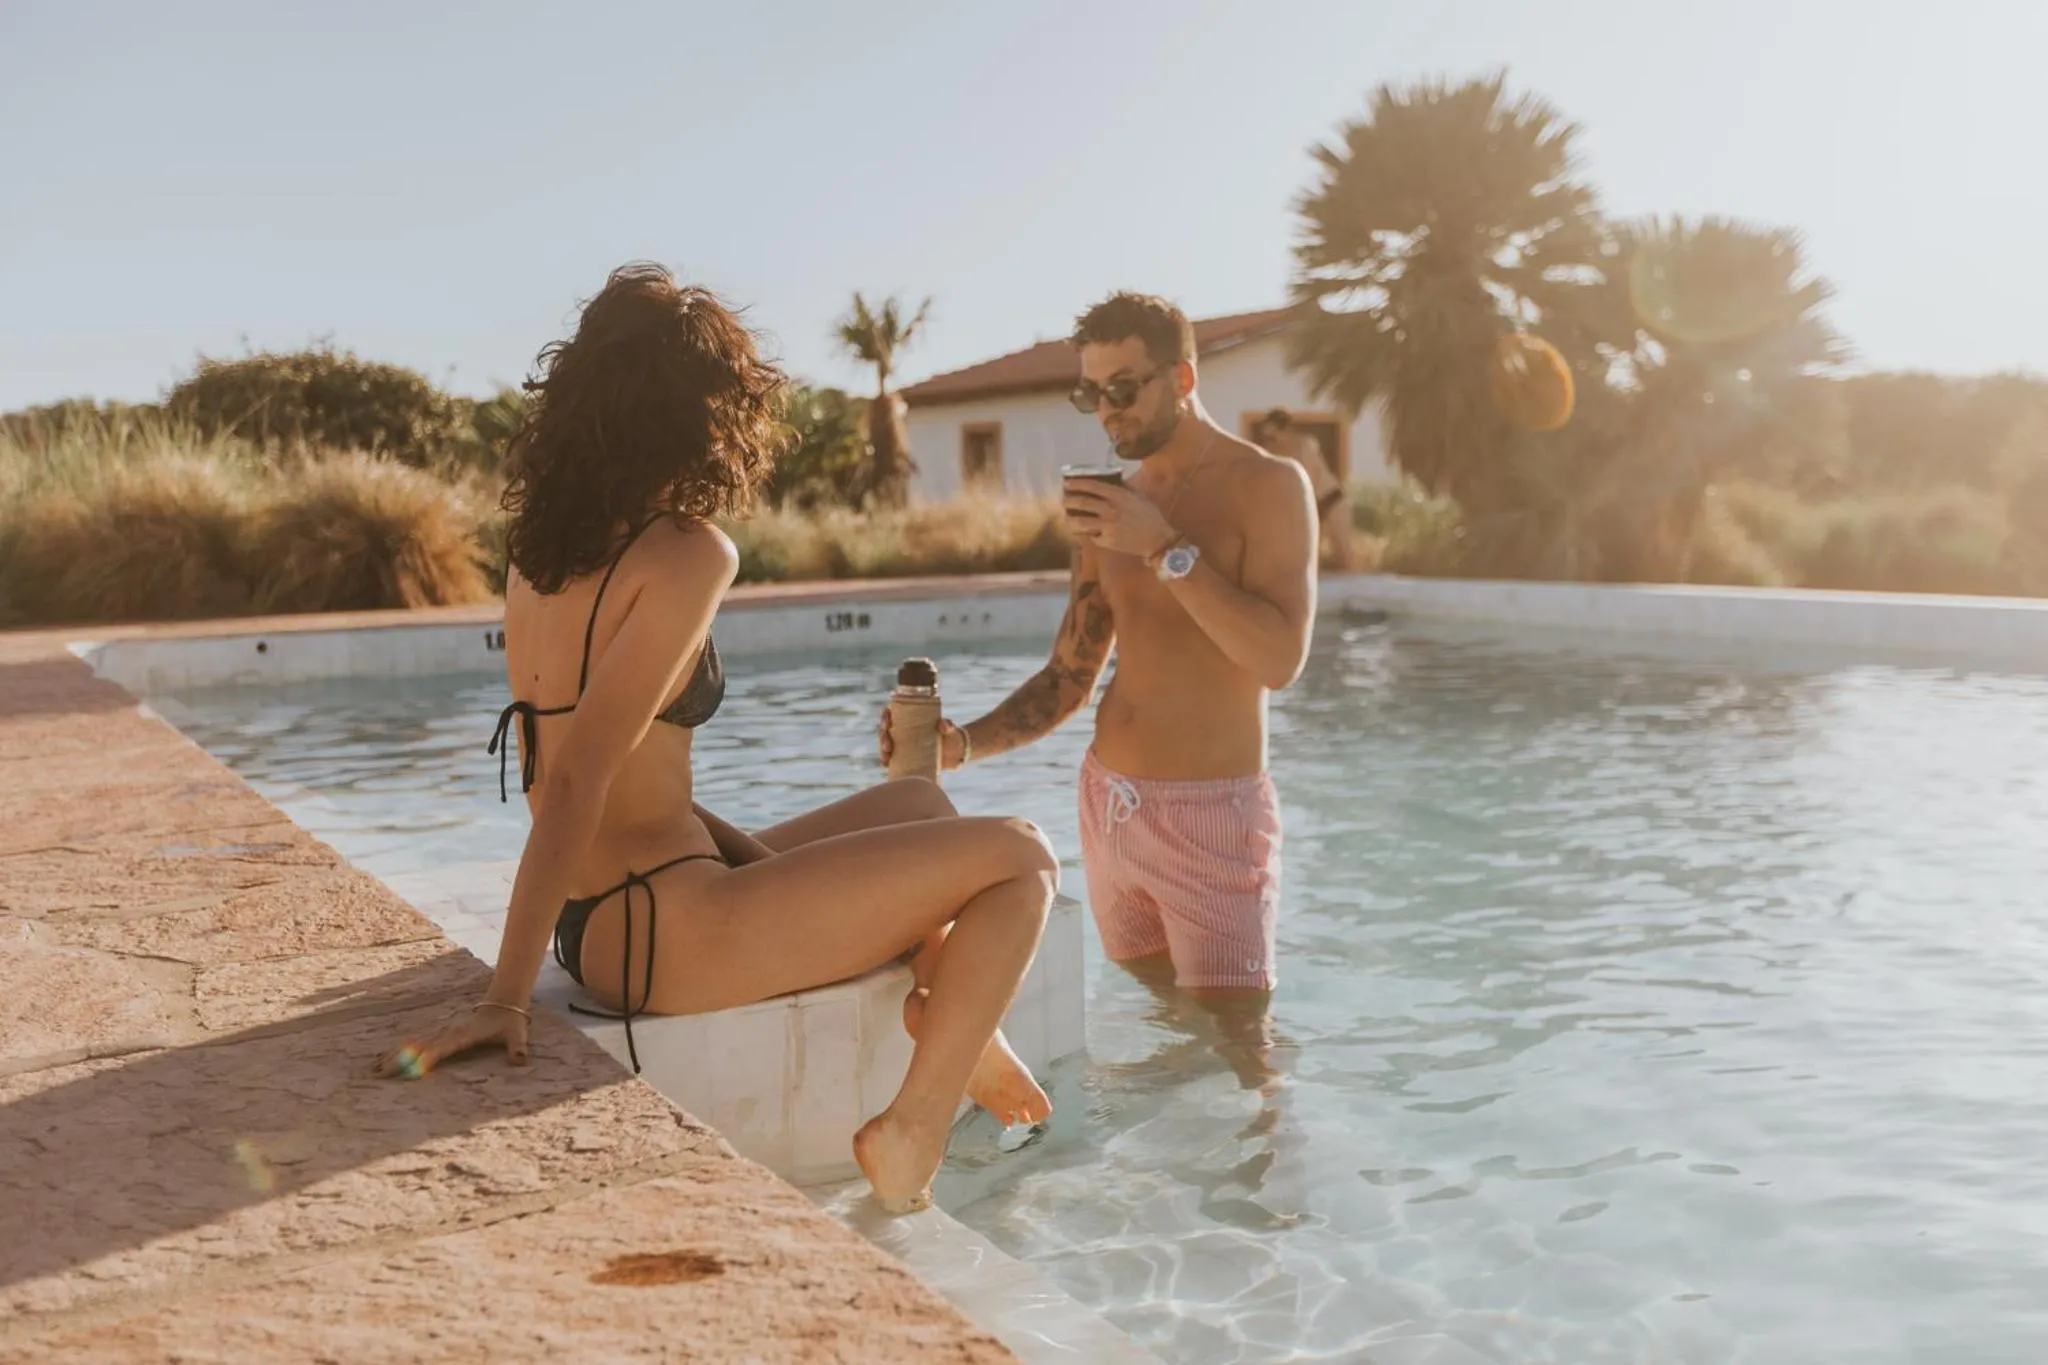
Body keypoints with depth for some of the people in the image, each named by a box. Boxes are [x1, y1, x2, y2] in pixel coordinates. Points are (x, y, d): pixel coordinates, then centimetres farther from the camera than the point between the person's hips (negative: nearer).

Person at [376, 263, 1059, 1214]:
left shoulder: (538, 547, 8)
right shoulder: (689, 555, -16)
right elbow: (579, 779, -23)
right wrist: (507, 996, -22)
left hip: (597, 926, 9)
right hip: (666, 931, -9)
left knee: (914, 805, 26)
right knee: (1020, 859, 0)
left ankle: (951, 1020, 15)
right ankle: (911, 1135, 2)